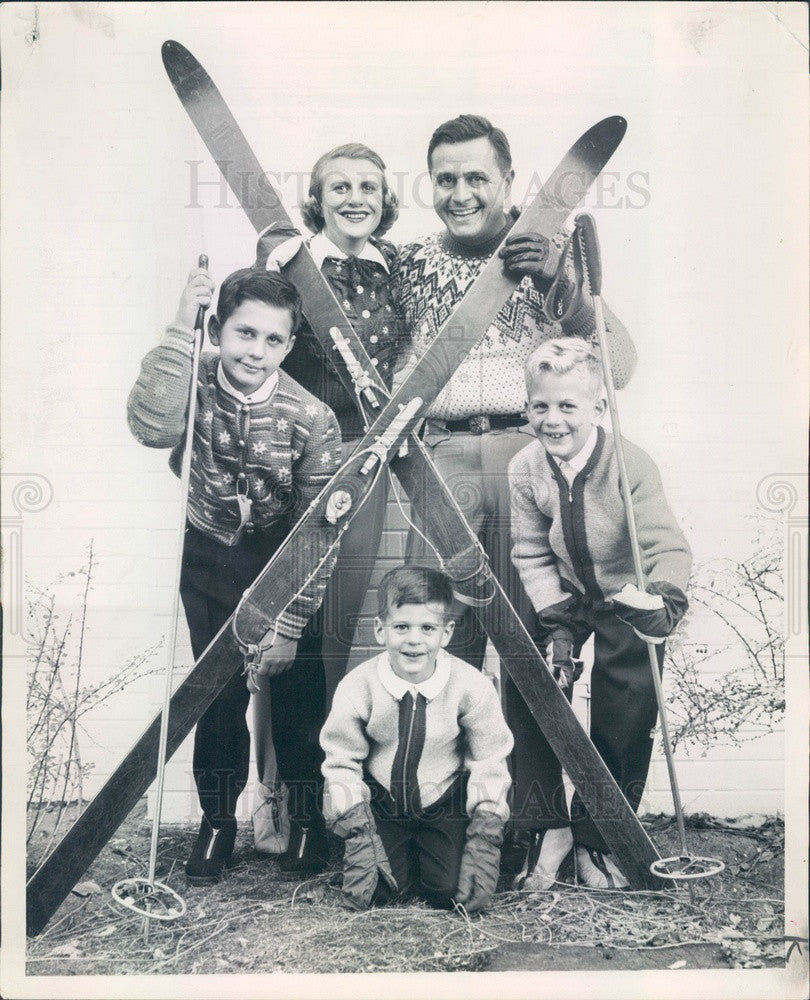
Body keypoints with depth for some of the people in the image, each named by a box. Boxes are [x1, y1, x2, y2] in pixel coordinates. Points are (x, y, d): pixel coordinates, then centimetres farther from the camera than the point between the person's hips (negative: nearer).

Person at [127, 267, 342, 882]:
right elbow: (152, 427, -38)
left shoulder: (311, 418, -21)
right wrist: (180, 331, -39)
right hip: (210, 559, 1)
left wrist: (289, 624, -18)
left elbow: (318, 532, -17)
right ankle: (218, 821, 24)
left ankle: (308, 819, 26)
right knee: (218, 694, 5)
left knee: (296, 692, 5)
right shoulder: (193, 383, -15)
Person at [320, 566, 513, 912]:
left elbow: (489, 767, -9)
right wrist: (358, 837, -11)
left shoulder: (472, 687, -20)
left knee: (451, 892, -15)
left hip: (446, 808, 0)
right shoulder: (356, 688, -21)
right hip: (382, 807, 1)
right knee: (372, 891, -13)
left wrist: (485, 846, -9)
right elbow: (341, 764, -8)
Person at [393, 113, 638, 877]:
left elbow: (618, 368, -1)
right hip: (442, 460, 2)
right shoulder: (413, 263, 16)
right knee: (438, 641, 0)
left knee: (532, 642, -2)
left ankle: (533, 815, 11)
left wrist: (560, 287, -12)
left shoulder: (550, 252, 9)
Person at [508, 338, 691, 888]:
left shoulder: (631, 465, -28)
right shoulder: (525, 469, -16)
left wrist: (664, 601, -52)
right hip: (566, 598, 3)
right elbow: (534, 554, -9)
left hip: (628, 601, -3)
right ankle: (548, 827, 16)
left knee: (624, 721, -1)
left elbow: (670, 548, -33)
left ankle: (599, 839, 20)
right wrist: (558, 623, -16)